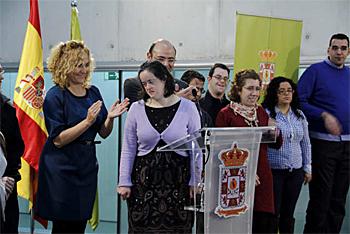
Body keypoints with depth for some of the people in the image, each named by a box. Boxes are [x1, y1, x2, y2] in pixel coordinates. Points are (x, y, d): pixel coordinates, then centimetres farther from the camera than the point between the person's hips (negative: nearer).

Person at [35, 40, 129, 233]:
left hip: (87, 165, 6)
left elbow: (103, 133, 10)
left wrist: (110, 117, -10)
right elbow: (58, 140, -15)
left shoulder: (93, 92, 7)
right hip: (62, 169, -5)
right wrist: (88, 121, -23)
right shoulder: (55, 96, -10)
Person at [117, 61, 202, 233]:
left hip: (179, 182, -1)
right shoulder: (136, 109, 3)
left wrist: (196, 182, 0)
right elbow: (128, 149, 6)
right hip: (144, 181, 1)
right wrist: (124, 182, 3)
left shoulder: (187, 107, -1)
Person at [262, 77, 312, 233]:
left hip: (296, 172, 5)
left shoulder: (299, 115, 11)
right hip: (273, 171, -5)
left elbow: (305, 143, 16)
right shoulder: (266, 114, -8)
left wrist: (307, 167, 14)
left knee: (288, 213, 12)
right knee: (273, 213, -1)